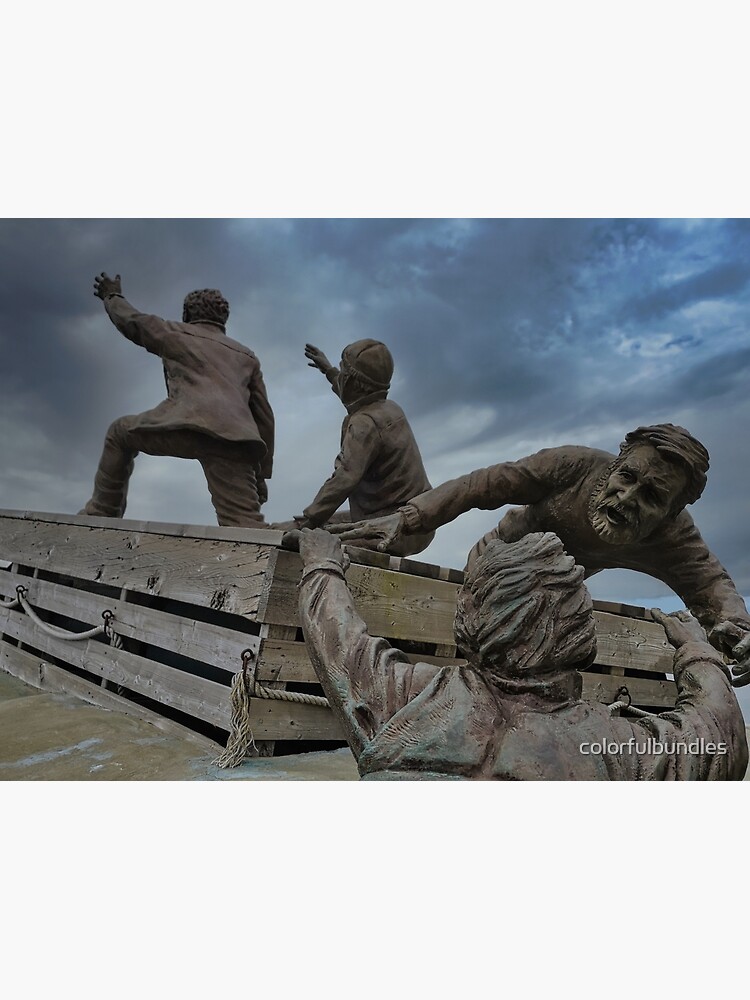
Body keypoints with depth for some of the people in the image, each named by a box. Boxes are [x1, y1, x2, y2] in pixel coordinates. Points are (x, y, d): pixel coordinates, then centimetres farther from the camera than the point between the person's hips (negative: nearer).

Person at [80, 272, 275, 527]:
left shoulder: (175, 333, 26)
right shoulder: (247, 356, 33)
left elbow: (130, 320, 44)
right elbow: (264, 417, 28)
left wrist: (112, 296, 67)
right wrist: (261, 473, 30)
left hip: (188, 424, -2)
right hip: (235, 439, 2)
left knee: (120, 433, 27)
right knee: (245, 524, -4)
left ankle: (102, 512, 27)